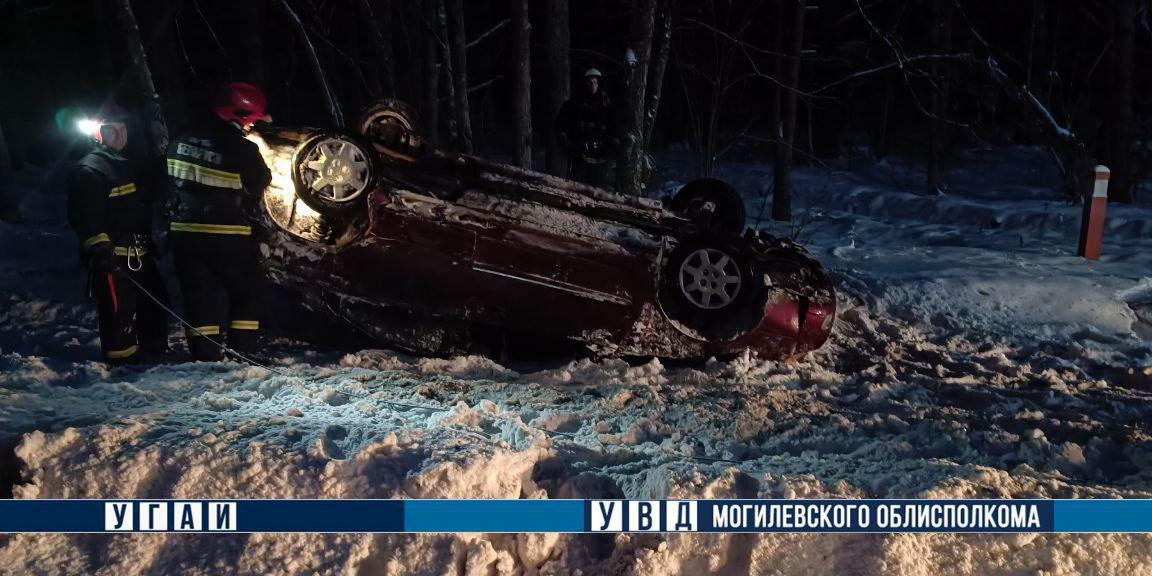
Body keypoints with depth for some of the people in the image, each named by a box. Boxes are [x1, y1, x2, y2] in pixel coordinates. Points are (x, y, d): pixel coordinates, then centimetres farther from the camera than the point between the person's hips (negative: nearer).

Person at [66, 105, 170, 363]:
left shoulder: (128, 166, 20)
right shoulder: (87, 171, -8)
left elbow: (149, 197, 31)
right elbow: (85, 217, -17)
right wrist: (99, 249, -27)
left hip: (139, 254, 9)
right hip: (111, 257, -9)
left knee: (156, 303, 14)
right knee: (120, 312, -12)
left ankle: (155, 356, 27)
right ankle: (123, 364, -5)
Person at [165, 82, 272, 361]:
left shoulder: (181, 140, 1)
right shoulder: (241, 149, -18)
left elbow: (170, 179, 13)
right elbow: (260, 183, -2)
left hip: (184, 231, 5)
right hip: (229, 237, -5)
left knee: (200, 295, 9)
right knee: (246, 294, 11)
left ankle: (205, 356, 9)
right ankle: (245, 354, 8)